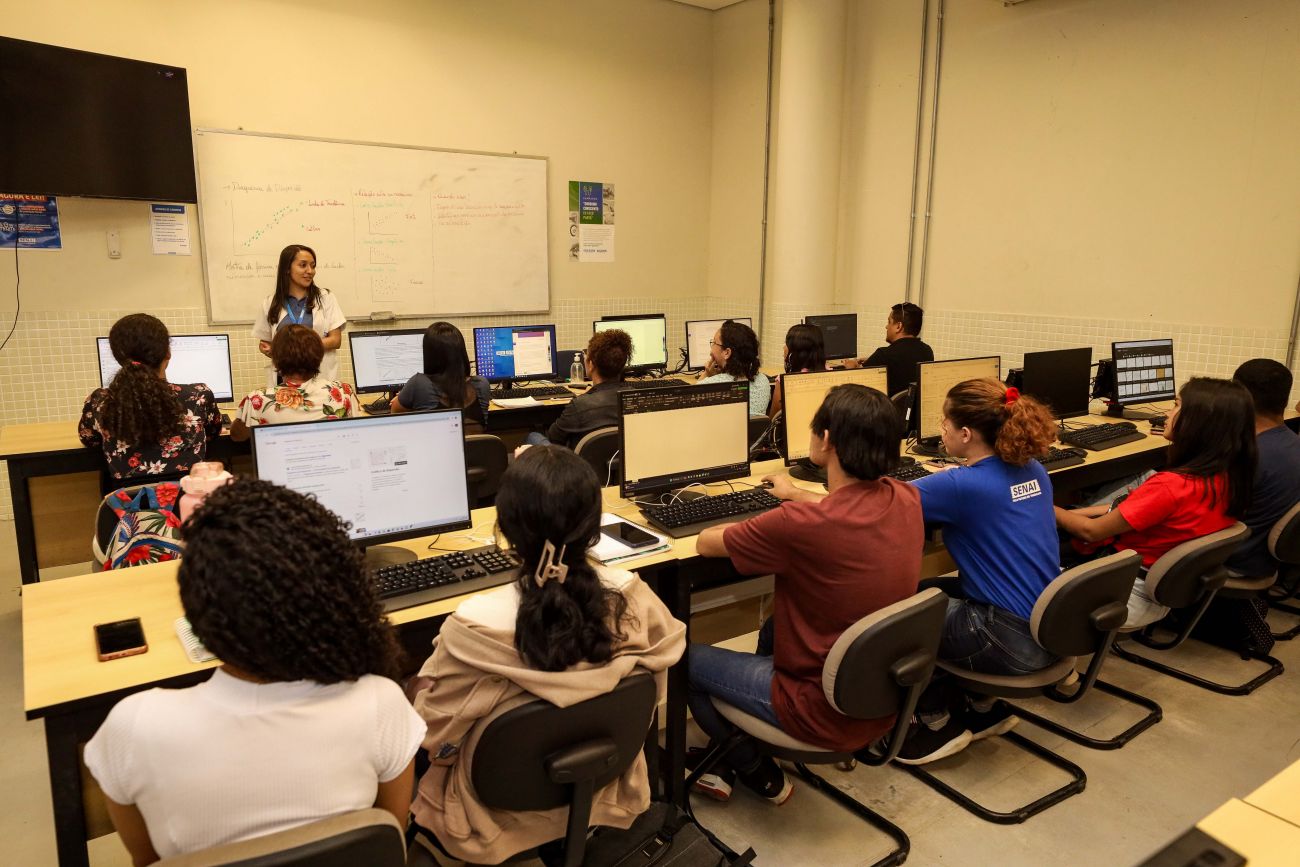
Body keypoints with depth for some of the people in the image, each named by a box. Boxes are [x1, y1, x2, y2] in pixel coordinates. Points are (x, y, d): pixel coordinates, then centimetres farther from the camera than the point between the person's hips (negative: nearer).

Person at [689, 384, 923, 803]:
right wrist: (796, 495, 29)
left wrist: (754, 526, 4)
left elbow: (705, 543, -14)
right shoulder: (906, 498, -9)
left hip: (827, 715, -7)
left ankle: (760, 774, 27)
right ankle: (729, 761, 38)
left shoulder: (799, 523, -31)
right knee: (774, 628, 31)